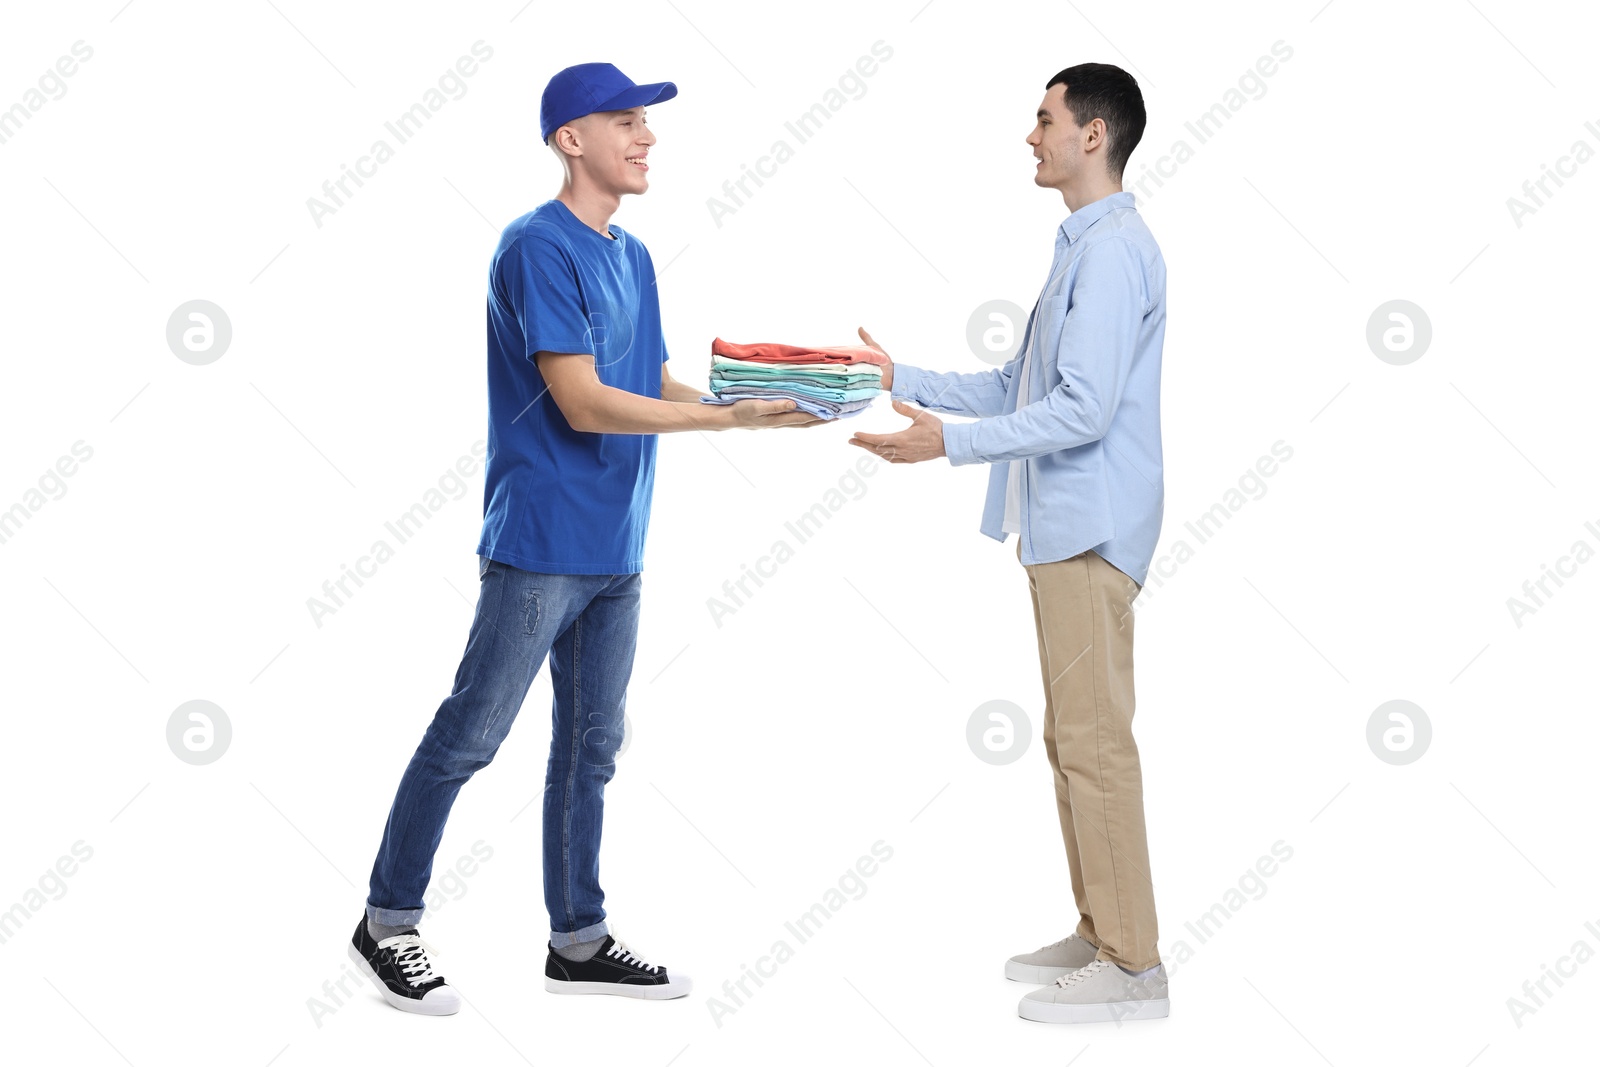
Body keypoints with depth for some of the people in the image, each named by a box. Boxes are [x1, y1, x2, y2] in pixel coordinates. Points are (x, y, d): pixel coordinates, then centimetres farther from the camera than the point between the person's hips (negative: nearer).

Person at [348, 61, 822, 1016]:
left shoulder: (632, 256, 14)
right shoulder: (538, 247, -13)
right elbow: (585, 404, -19)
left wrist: (761, 399, -2)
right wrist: (731, 417, -18)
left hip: (616, 551, 9)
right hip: (541, 543, -9)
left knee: (592, 746, 13)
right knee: (469, 736, -1)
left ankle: (579, 940, 23)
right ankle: (388, 923, 13)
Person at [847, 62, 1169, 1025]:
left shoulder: (1114, 250, -15)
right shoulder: (1084, 246, 18)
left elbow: (1084, 409, -22)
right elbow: (1016, 387, 21)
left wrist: (949, 441, -23)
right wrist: (901, 379, 16)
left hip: (1091, 529, -11)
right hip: (1063, 527, 11)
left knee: (1095, 740, -7)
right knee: (1073, 738, 14)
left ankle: (1133, 964, 0)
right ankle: (1099, 935, 24)